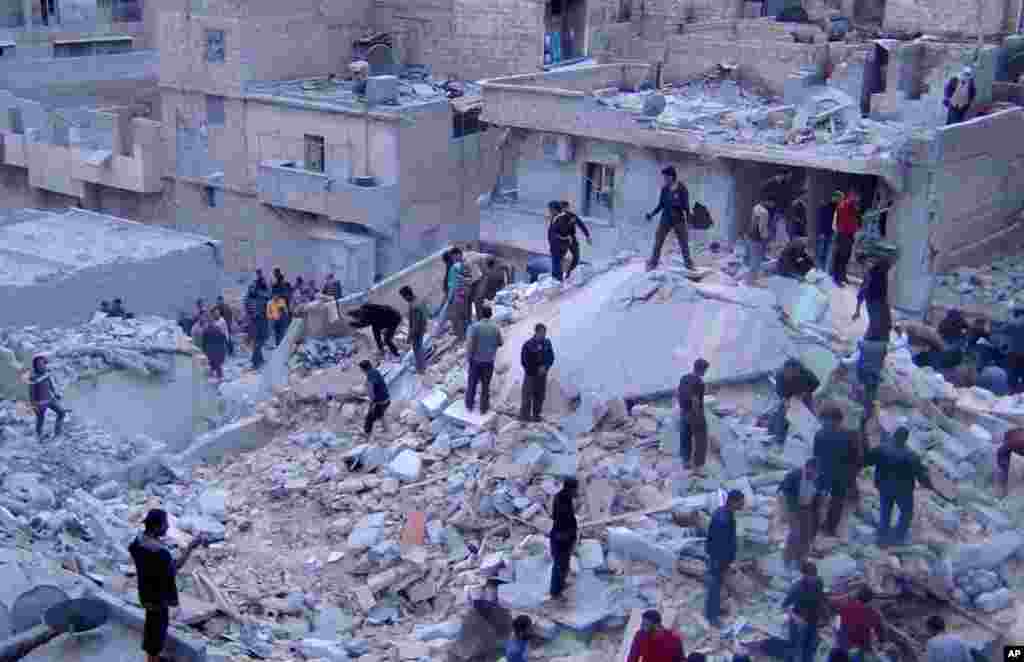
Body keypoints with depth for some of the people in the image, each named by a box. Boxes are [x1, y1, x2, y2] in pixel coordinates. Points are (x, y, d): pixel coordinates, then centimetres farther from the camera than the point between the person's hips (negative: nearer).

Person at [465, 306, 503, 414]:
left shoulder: (475, 326, -17)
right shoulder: (495, 328, -9)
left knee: (472, 383, 16)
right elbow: (501, 343, 3)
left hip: (476, 360, -1)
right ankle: (483, 408, 22)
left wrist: (468, 357, -7)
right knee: (485, 385, 14)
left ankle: (469, 405, 28)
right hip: (489, 360, 1)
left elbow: (469, 344, -19)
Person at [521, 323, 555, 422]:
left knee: (540, 395, 7)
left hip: (542, 374, 4)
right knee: (528, 395, -6)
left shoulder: (547, 343, 3)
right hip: (531, 374, -4)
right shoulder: (528, 344, -9)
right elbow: (524, 359, -5)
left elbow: (551, 357, 7)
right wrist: (530, 370, -9)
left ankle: (536, 415, 16)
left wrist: (545, 367, -9)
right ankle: (524, 415, -1)